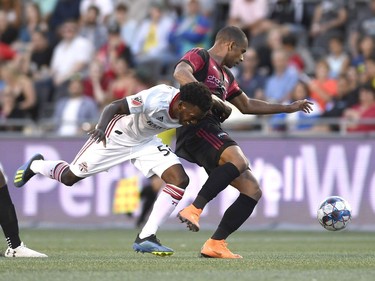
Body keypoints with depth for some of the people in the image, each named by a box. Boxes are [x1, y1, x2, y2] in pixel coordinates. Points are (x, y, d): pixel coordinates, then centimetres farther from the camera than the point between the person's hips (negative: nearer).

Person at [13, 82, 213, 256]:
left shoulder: (189, 109, -20)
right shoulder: (155, 99, -39)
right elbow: (115, 106, -34)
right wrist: (102, 127, -50)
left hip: (145, 142, 6)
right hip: (116, 137, -6)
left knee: (180, 180, -15)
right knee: (69, 178, 9)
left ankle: (146, 238, -10)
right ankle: (35, 166, 45)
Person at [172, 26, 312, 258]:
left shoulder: (226, 76, 31)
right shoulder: (199, 57, 3)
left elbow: (247, 105, 42)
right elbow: (180, 73, -19)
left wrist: (287, 108, 43)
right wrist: (211, 97, -25)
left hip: (213, 133, 10)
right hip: (196, 126, -10)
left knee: (253, 190, 1)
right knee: (239, 160, -35)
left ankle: (215, 244, -3)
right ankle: (193, 210, -35)